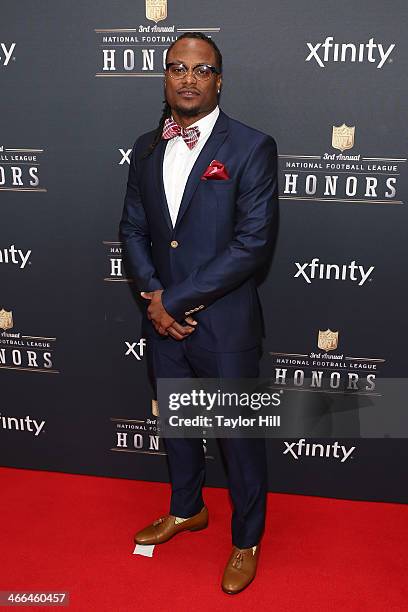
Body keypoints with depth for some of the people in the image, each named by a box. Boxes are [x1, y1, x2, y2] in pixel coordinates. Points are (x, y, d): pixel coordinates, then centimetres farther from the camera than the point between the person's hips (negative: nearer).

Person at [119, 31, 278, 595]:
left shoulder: (252, 147, -11)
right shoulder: (146, 148, 7)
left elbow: (255, 242, -18)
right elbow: (133, 228, 8)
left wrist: (176, 299, -17)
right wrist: (153, 295, -9)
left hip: (225, 325, -5)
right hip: (162, 319, 6)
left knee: (240, 436, 10)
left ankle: (246, 541, 34)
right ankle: (187, 509, 48)